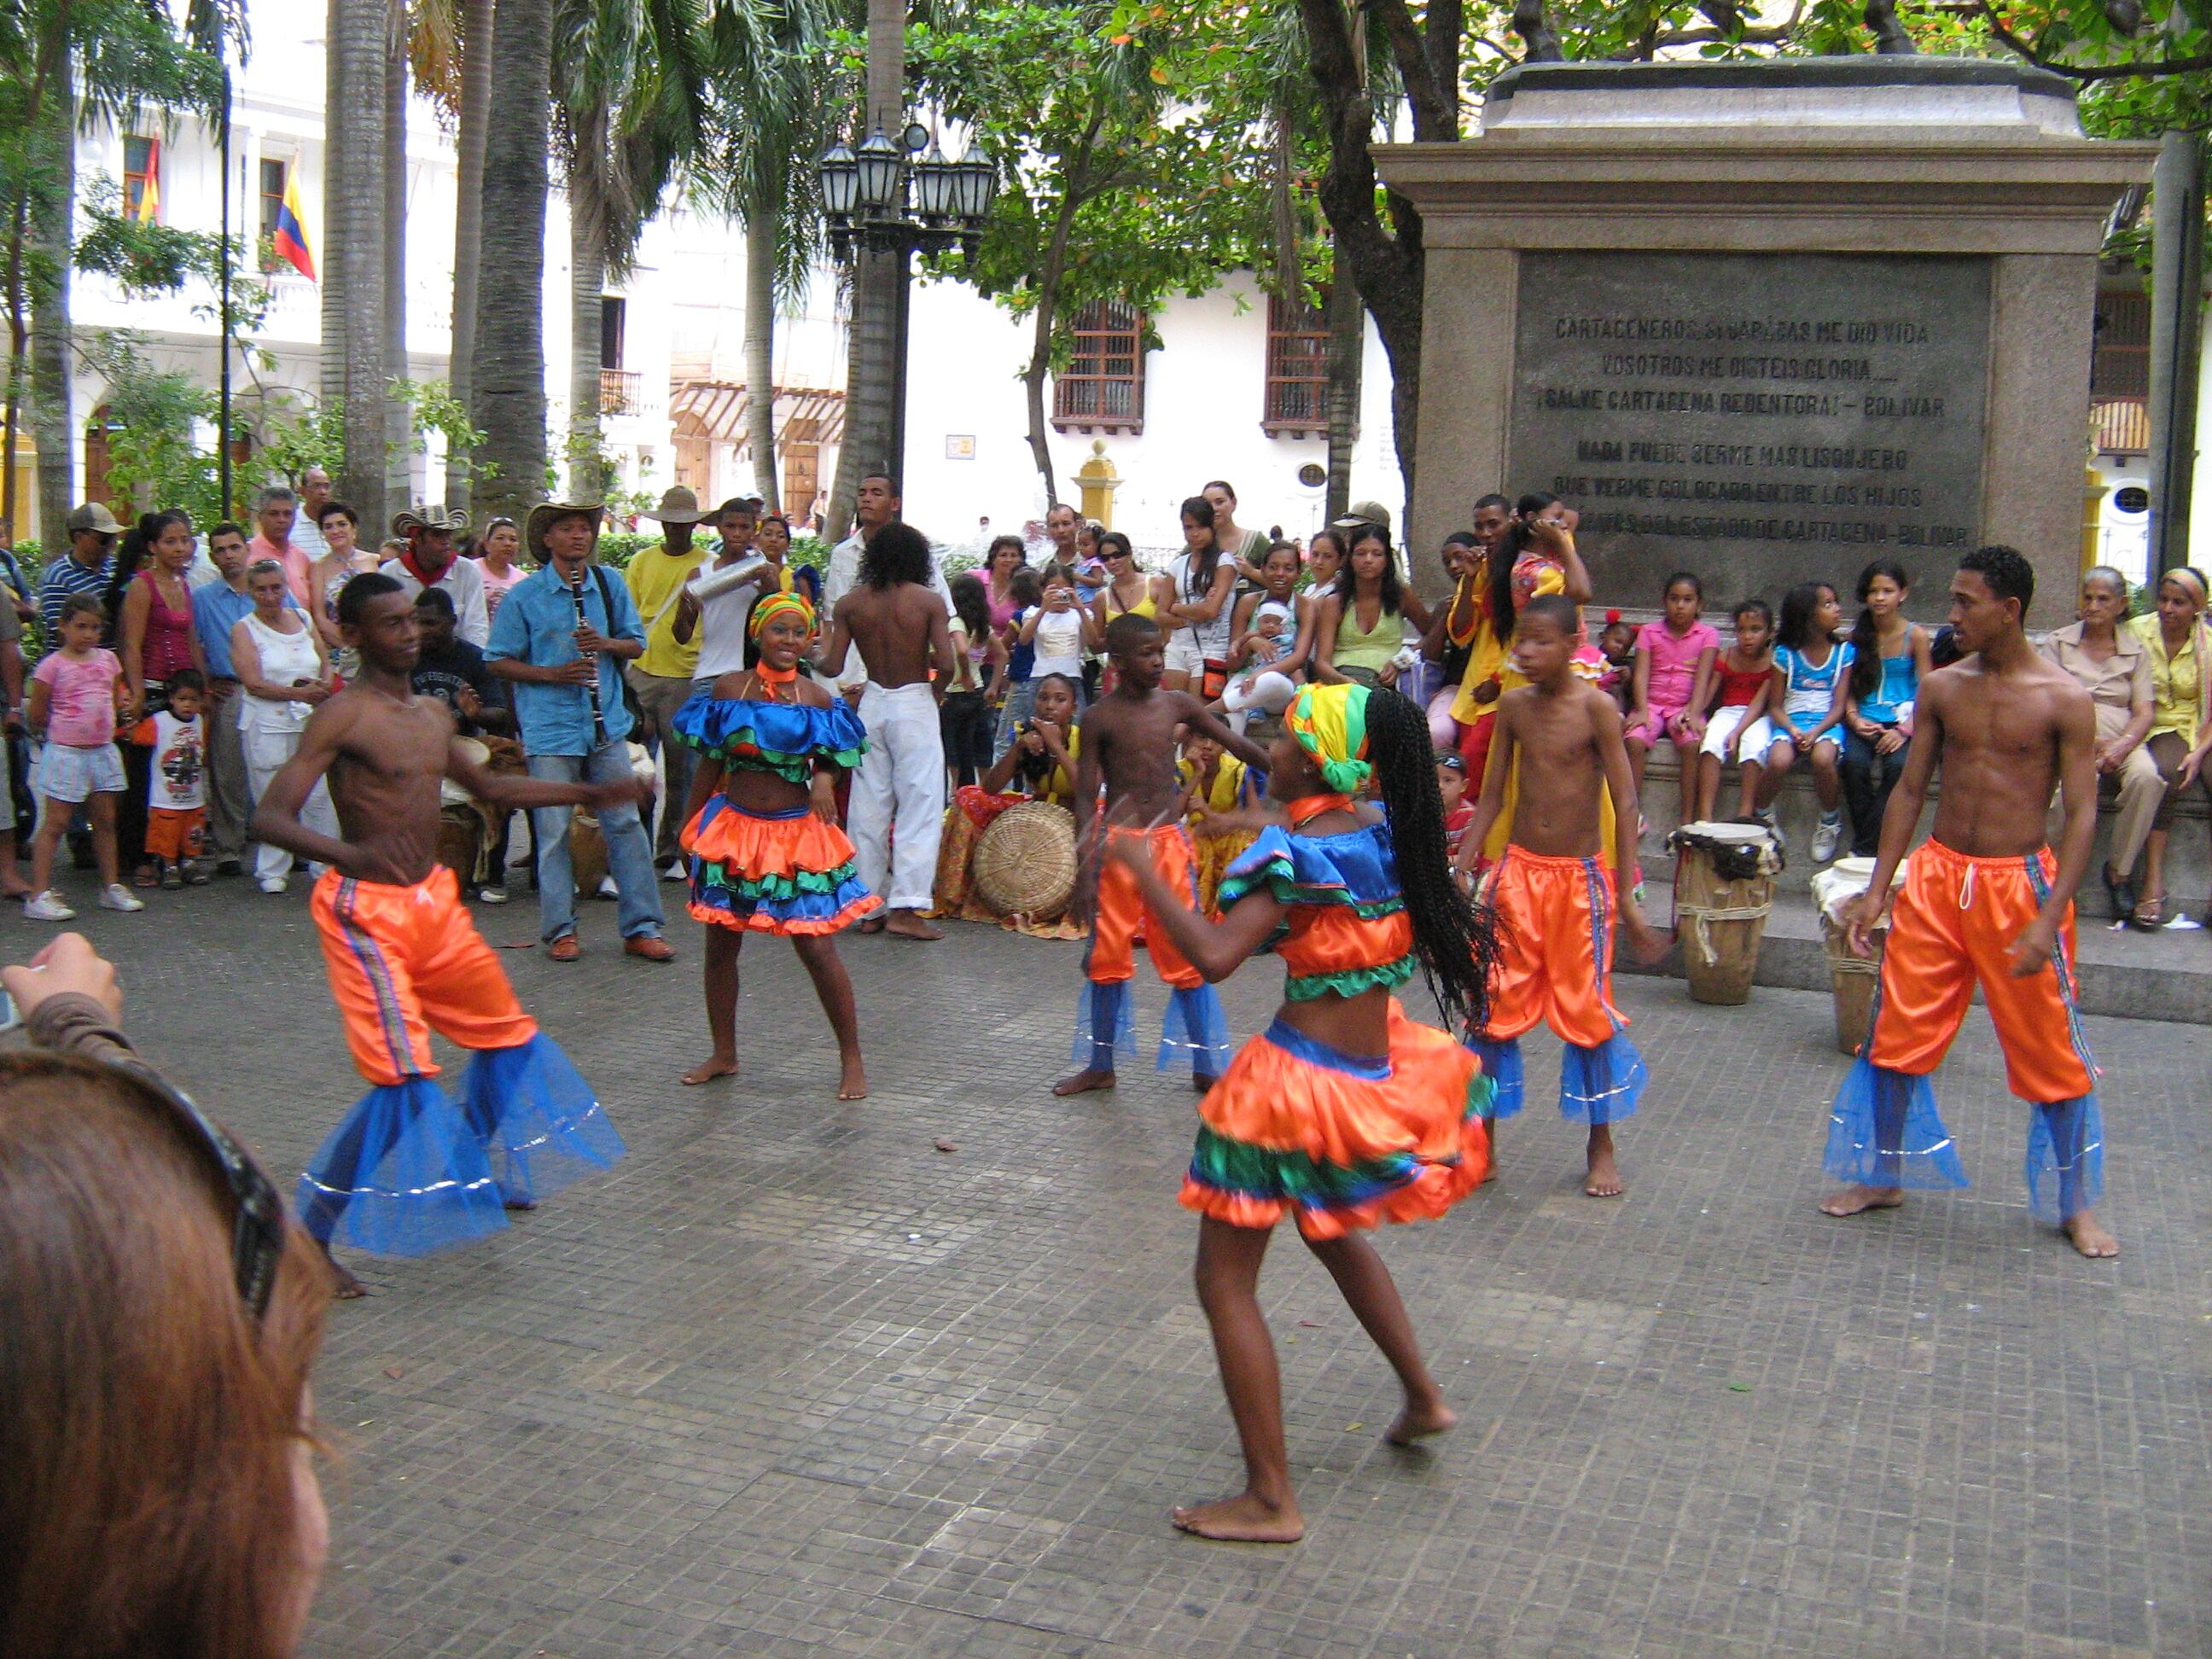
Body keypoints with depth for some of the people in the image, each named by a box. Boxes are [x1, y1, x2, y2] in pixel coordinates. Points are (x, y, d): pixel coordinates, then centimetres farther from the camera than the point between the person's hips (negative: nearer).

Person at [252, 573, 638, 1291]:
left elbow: (490, 787, 27)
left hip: (434, 901, 9)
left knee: (507, 1034, 19)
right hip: (368, 908, -9)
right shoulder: (343, 715, -14)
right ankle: (312, 1236, -4)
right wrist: (345, 852, -42)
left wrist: (590, 794, 25)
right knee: (403, 1075, -16)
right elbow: (269, 816, -22)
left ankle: (475, 1175, 40)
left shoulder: (432, 714, 11)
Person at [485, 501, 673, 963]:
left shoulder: (610, 585, 6)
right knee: (554, 830, 2)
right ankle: (560, 931, 13)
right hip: (550, 728, -3)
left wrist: (605, 643, -11)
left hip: (607, 724, 3)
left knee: (625, 823, 3)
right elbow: (498, 662, -1)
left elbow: (637, 645, 11)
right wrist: (552, 673, -16)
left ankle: (640, 928, 9)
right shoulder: (524, 595, -3)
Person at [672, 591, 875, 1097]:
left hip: (796, 833, -2)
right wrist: (689, 828, 9)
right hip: (733, 828, 3)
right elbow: (710, 763, 8)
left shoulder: (815, 699, -4)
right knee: (720, 946, 10)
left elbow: (828, 761, 9)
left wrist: (823, 777, -14)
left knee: (818, 950, -4)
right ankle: (724, 1054, 27)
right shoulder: (729, 688, 0)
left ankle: (852, 1059, 8)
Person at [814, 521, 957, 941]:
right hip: (914, 705, -3)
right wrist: (937, 685, 8)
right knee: (919, 805, -1)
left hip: (872, 703, 4)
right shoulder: (928, 601, -7)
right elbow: (945, 665, -13)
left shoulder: (850, 604, 1)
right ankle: (905, 907, -9)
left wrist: (817, 657, 19)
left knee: (869, 809, 10)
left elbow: (832, 667, -3)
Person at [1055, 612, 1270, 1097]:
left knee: (1188, 955, 5)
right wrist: (1083, 872, -10)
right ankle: (1100, 1066, 21)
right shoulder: (1101, 717, -6)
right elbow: (1085, 796, -6)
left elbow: (1237, 744, 8)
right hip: (1118, 842, -2)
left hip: (1170, 841, 2)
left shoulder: (1177, 705, 2)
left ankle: (1206, 1067, 14)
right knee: (1107, 957, 6)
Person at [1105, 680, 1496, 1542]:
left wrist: (1143, 869, -22)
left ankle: (1270, 1501, 6)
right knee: (1333, 1227, 35)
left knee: (1225, 1281, 3)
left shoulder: (1298, 850, -19)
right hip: (1378, 1072, 8)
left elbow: (1216, 956, -31)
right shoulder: (1386, 835, 2)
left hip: (1301, 1078, -8)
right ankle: (1423, 1396, 41)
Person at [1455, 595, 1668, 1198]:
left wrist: (1627, 896, -13)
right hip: (1519, 871, 3)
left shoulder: (1596, 707, -10)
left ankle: (1601, 1145, 19)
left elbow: (1624, 802, -10)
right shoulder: (1513, 705, 2)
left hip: (1581, 877, -3)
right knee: (1495, 1007, 4)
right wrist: (1458, 871, 4)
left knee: (1587, 1010, 3)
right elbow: (1493, 794, 9)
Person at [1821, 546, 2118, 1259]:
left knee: (2052, 1052, 4)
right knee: (1898, 1033, 8)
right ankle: (1885, 1178, 26)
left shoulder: (2063, 700, -9)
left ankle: (2075, 1205, 20)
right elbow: (1909, 789, 8)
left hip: (2019, 881, -3)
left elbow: (2081, 814, -10)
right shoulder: (1940, 688, 2)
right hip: (1937, 875, 4)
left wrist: (2049, 918, -19)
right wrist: (1877, 888, 3)